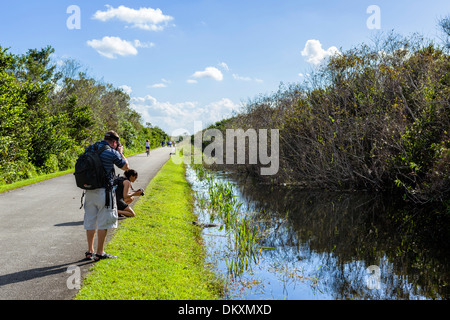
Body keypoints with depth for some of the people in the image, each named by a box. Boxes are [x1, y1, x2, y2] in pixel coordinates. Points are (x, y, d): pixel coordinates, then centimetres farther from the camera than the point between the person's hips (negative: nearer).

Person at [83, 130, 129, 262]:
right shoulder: (112, 153, -11)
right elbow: (126, 167, 1)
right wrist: (120, 152, 16)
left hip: (89, 191, 6)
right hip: (104, 192, -6)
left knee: (90, 221, 13)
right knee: (103, 222, 2)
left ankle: (90, 251, 21)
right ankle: (99, 253, 7)